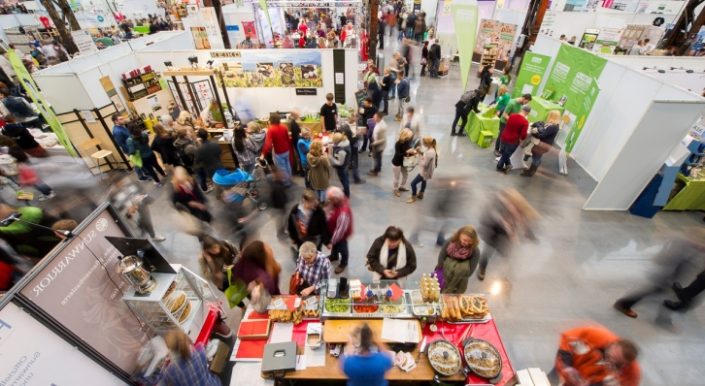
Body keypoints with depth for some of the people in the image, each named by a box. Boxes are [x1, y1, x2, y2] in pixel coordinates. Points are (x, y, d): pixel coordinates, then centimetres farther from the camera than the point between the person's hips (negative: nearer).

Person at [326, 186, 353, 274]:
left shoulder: (343, 213, -46)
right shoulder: (338, 201, -21)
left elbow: (340, 230, -33)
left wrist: (331, 242, -20)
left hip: (341, 234, -7)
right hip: (333, 231, 7)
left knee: (341, 248, 23)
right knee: (335, 245, 33)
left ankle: (343, 263, 53)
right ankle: (334, 256, 64)